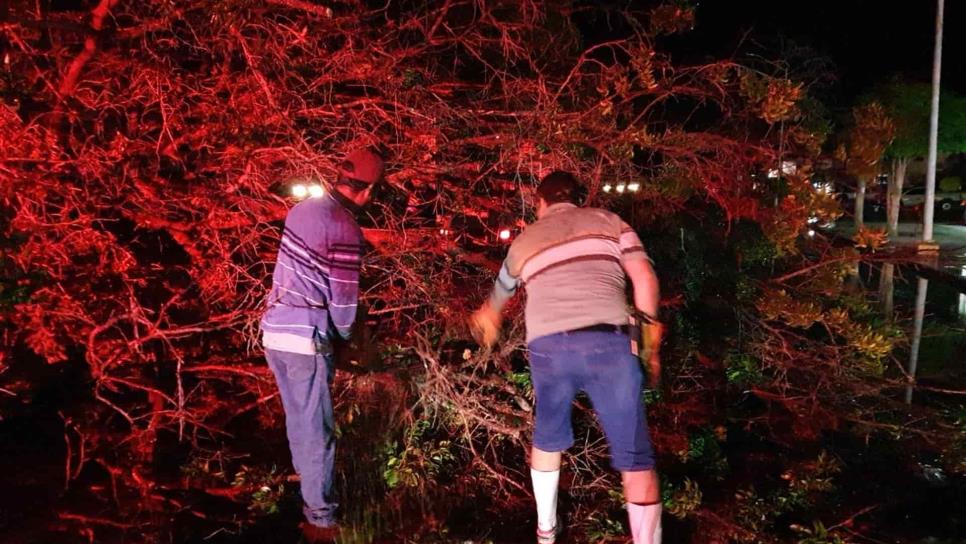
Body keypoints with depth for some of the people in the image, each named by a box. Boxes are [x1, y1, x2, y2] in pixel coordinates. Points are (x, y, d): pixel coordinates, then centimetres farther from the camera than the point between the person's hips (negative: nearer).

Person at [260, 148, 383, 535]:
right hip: (306, 339, -8)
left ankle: (307, 481, 42)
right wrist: (345, 335, 4)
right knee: (315, 426, 6)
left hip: (276, 330, 8)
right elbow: (342, 298, -16)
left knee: (297, 416, 23)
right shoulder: (345, 229, -18)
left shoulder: (303, 208, 6)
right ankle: (319, 511, 19)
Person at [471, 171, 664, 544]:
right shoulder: (608, 220, 19)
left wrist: (485, 321, 65)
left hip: (548, 347, 3)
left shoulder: (525, 240, 25)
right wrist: (650, 340, 14)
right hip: (608, 342, -2)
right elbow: (645, 278, 6)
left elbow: (500, 293, 43)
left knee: (547, 437, 27)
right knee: (635, 458, 5)